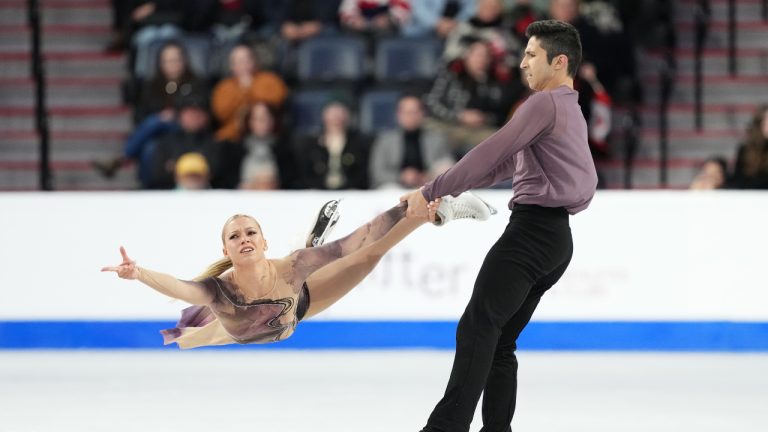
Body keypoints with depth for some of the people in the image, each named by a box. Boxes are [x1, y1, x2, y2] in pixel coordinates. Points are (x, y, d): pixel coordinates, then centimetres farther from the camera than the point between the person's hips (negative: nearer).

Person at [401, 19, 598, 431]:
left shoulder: (545, 104, -8)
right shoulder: (571, 112, 24)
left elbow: (490, 155, -14)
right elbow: (506, 165, 26)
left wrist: (431, 192, -10)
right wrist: (447, 192, 22)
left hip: (533, 228, -10)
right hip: (556, 238, 10)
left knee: (478, 327, -18)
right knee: (500, 340, 10)